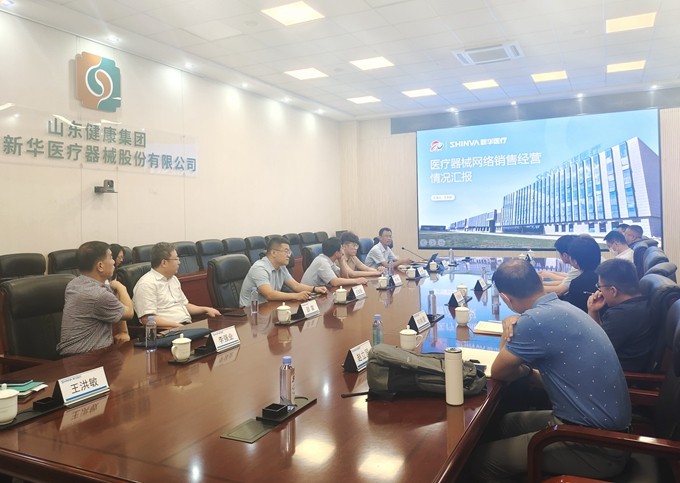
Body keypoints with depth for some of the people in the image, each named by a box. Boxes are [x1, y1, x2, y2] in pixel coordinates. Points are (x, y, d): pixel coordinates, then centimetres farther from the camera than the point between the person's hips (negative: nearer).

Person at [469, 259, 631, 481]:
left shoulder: (536, 320, -25)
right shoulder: (561, 307, 4)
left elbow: (498, 372, -10)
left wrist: (509, 332, 6)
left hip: (595, 446, -9)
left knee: (480, 459, -4)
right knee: (501, 423, 20)